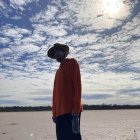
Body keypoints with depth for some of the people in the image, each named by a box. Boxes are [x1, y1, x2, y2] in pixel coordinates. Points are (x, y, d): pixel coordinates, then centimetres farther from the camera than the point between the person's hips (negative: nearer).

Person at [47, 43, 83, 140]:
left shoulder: (72, 62, 5)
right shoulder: (58, 71, 25)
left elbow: (77, 84, -7)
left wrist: (76, 107, -16)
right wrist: (54, 112, 15)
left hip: (71, 110, -7)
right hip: (60, 112, 7)